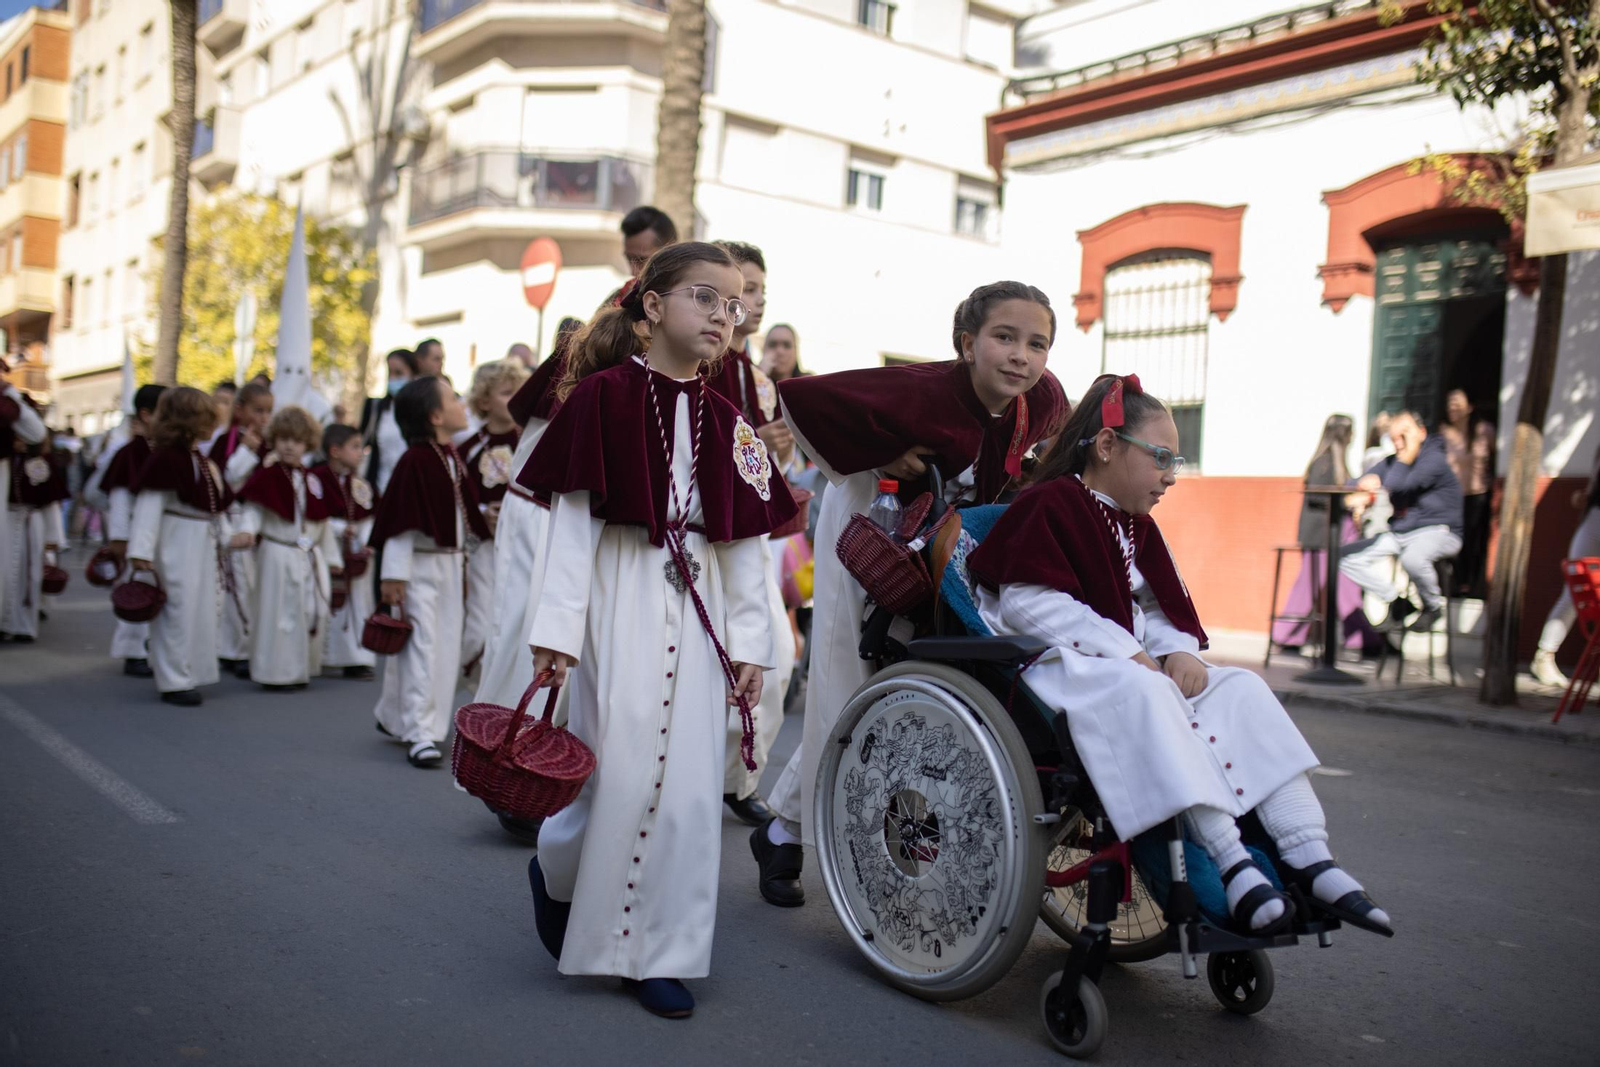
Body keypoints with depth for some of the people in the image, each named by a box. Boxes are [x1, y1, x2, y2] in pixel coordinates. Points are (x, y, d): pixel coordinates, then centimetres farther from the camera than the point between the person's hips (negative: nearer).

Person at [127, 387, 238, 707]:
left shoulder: (204, 461, 12)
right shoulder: (166, 458, -16)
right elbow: (150, 504, -19)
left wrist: (226, 536, 10)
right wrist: (142, 551, -22)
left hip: (203, 543, 9)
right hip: (176, 546, -9)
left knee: (201, 609, 13)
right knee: (178, 609, -4)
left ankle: (189, 674, 24)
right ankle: (174, 681, 6)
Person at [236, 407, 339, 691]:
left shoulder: (313, 480, 10)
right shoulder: (267, 476, -6)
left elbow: (323, 522, 16)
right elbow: (253, 509, -12)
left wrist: (332, 557, 18)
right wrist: (247, 531, -32)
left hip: (310, 557, 6)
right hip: (278, 554, -6)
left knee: (312, 612, 9)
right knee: (278, 612, -2)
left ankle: (301, 668, 23)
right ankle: (276, 672, 8)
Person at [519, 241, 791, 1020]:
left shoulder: (726, 422, 10)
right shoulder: (602, 396, -3)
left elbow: (744, 540, 10)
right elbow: (574, 517, -7)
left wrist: (749, 641, 6)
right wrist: (556, 629, -12)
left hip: (698, 607, 5)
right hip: (621, 599, -4)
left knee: (689, 783, 4)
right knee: (618, 770, -4)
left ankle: (657, 953, 17)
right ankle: (557, 870, 29)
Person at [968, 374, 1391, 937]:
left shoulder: (1137, 528, 22)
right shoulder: (1049, 506, -7)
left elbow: (1162, 605, 18)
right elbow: (1029, 604, -19)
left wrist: (1178, 650, -7)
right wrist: (1123, 652, -22)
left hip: (1134, 666, 9)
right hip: (1055, 662, -9)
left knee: (1241, 689, -9)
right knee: (1145, 693, -38)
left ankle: (1308, 859, -17)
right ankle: (1229, 861, -38)